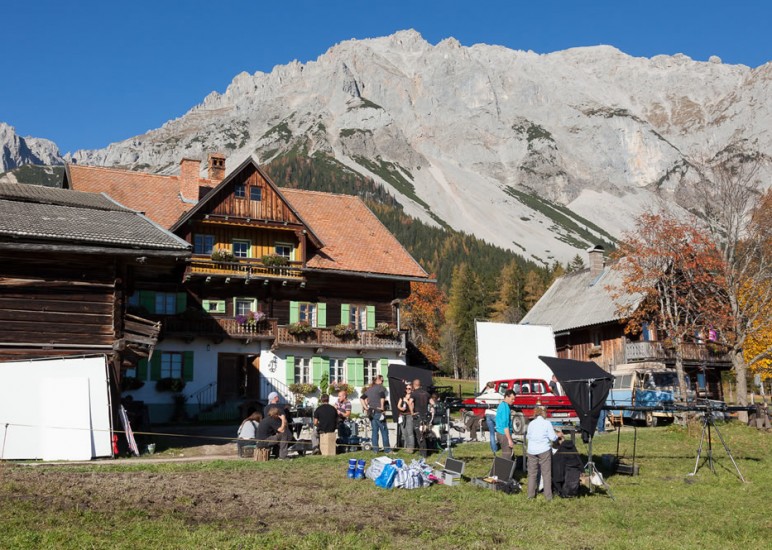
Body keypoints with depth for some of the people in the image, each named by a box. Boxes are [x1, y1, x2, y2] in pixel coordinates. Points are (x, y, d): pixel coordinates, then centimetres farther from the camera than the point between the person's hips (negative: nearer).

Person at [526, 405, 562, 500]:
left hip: (532, 450, 3)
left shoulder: (531, 423, 5)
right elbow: (553, 437, -5)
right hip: (544, 450, -3)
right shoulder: (547, 423, -5)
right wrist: (558, 435, 15)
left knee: (532, 473, 11)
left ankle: (531, 494, 13)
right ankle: (548, 496, 5)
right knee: (546, 473, 4)